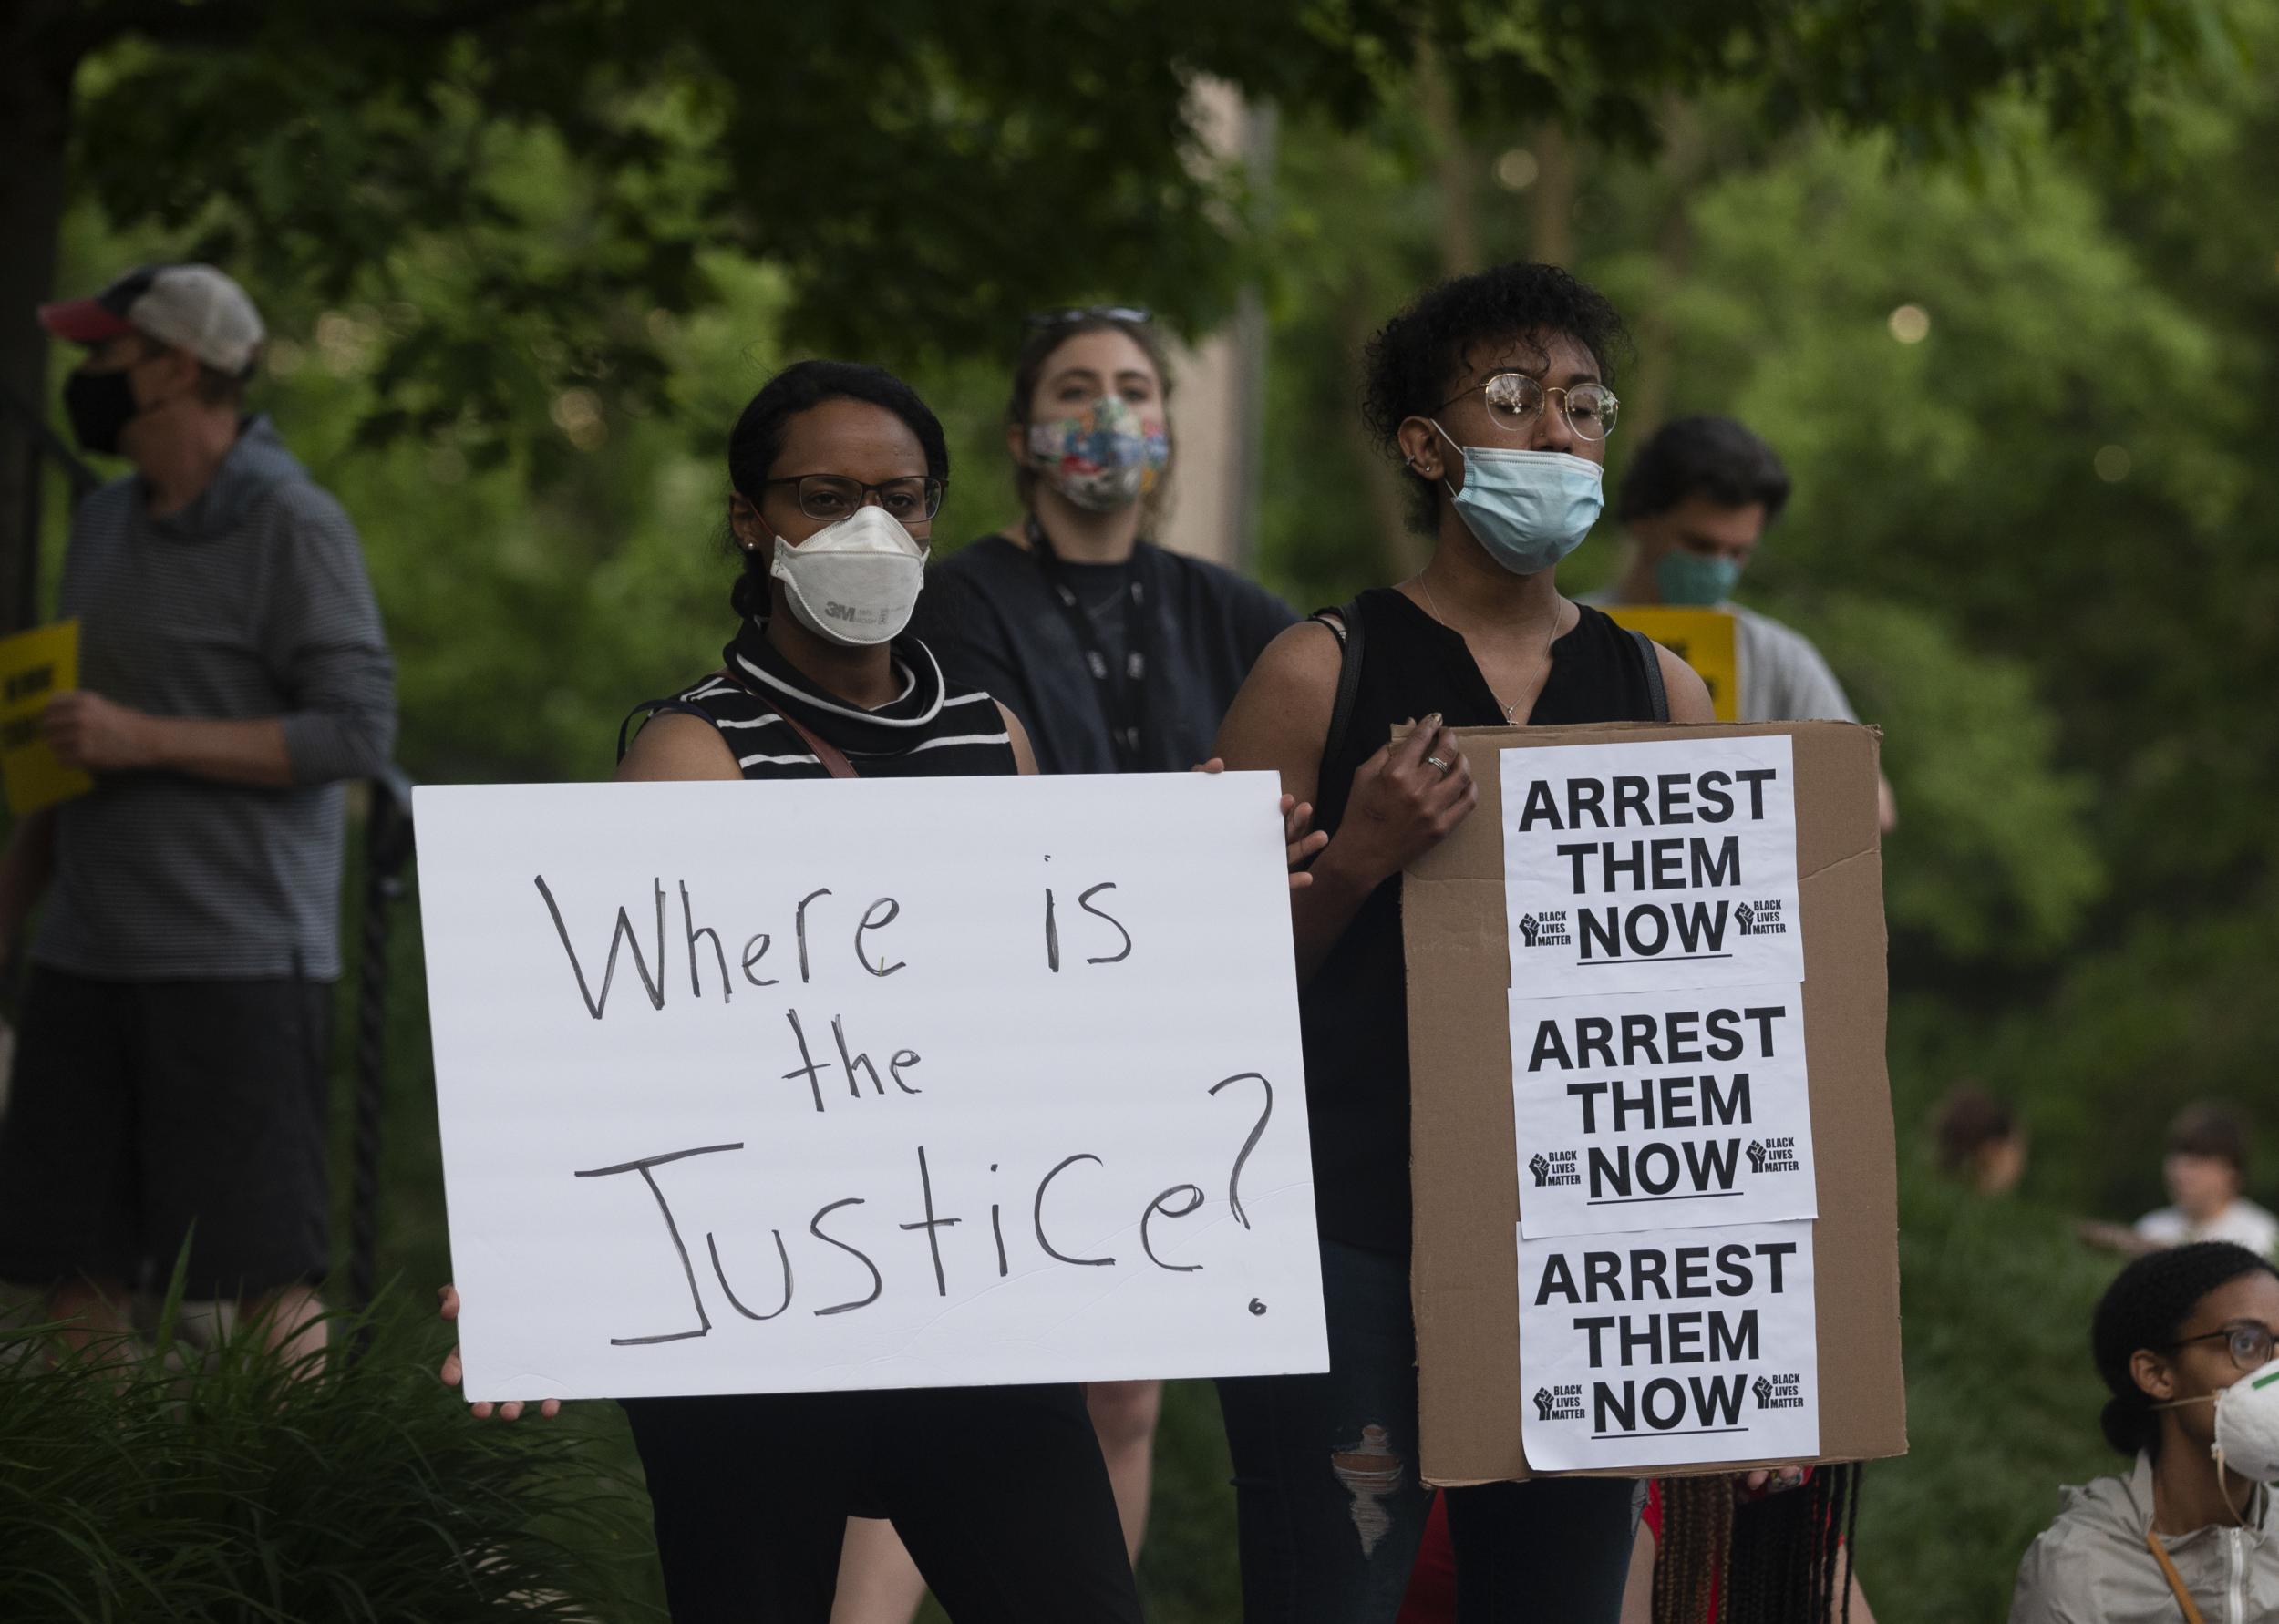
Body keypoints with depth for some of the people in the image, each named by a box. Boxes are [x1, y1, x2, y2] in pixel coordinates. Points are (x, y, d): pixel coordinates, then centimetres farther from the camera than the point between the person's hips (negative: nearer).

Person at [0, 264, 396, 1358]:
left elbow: (358, 731, -13)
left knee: (262, 1268, -8)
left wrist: (148, 740, -16)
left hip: (239, 961, -7)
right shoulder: (106, 526, 16)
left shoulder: (292, 527, -7)